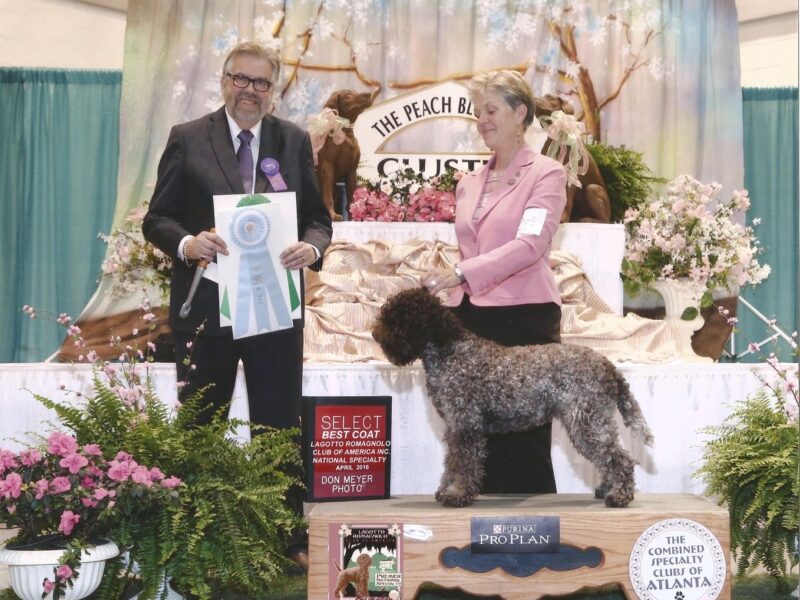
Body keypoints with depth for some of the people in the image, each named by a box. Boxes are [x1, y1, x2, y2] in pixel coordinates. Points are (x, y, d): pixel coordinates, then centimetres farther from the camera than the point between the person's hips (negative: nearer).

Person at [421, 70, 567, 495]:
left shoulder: (545, 174, -1)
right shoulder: (469, 184, 17)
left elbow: (529, 245, -17)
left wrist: (461, 273, -27)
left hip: (525, 317, -6)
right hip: (474, 318, 6)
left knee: (524, 442, -4)